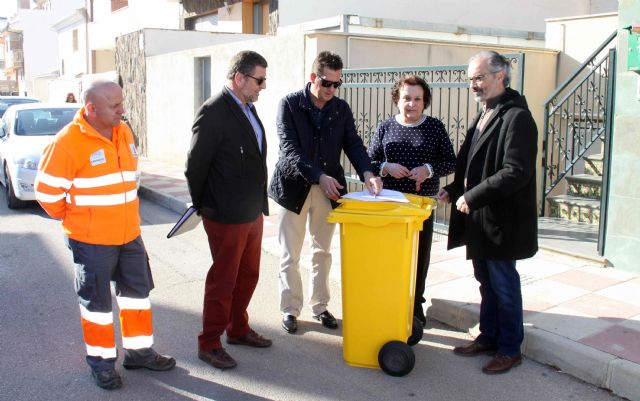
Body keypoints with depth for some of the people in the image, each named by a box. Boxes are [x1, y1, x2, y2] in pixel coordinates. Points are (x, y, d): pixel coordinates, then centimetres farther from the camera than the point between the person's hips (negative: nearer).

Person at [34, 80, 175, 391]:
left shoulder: (123, 132, 4)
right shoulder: (68, 141, -18)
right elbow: (47, 192, -14)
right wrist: (74, 219, -3)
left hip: (129, 234, 7)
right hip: (92, 240, -7)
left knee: (138, 290, 15)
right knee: (97, 300, 7)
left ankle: (139, 350, 31)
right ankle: (102, 362, 23)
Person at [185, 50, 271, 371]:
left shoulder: (247, 108, 8)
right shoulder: (213, 112, -19)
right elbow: (195, 167, -14)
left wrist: (258, 202, 12)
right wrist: (204, 207, -2)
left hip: (252, 212, 8)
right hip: (227, 217, -8)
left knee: (247, 276, 20)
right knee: (222, 281, 5)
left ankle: (238, 329, 38)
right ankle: (209, 344, 21)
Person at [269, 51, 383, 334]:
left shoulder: (341, 109, 3)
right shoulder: (290, 104, -9)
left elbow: (353, 144, -1)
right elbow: (290, 149, -18)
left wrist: (367, 173, -21)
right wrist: (319, 176, -30)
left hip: (328, 188, 4)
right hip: (294, 186, -3)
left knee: (322, 252, 14)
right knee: (290, 255, 5)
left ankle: (319, 305, 28)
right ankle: (290, 308, 20)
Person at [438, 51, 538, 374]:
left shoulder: (516, 117, -16)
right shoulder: (485, 116, 13)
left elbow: (516, 173, -24)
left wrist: (472, 197, -21)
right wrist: (453, 190, 6)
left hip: (501, 220, -9)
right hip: (479, 218, 9)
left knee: (503, 284, 4)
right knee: (486, 281, 18)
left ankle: (510, 350, 19)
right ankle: (488, 338, 32)